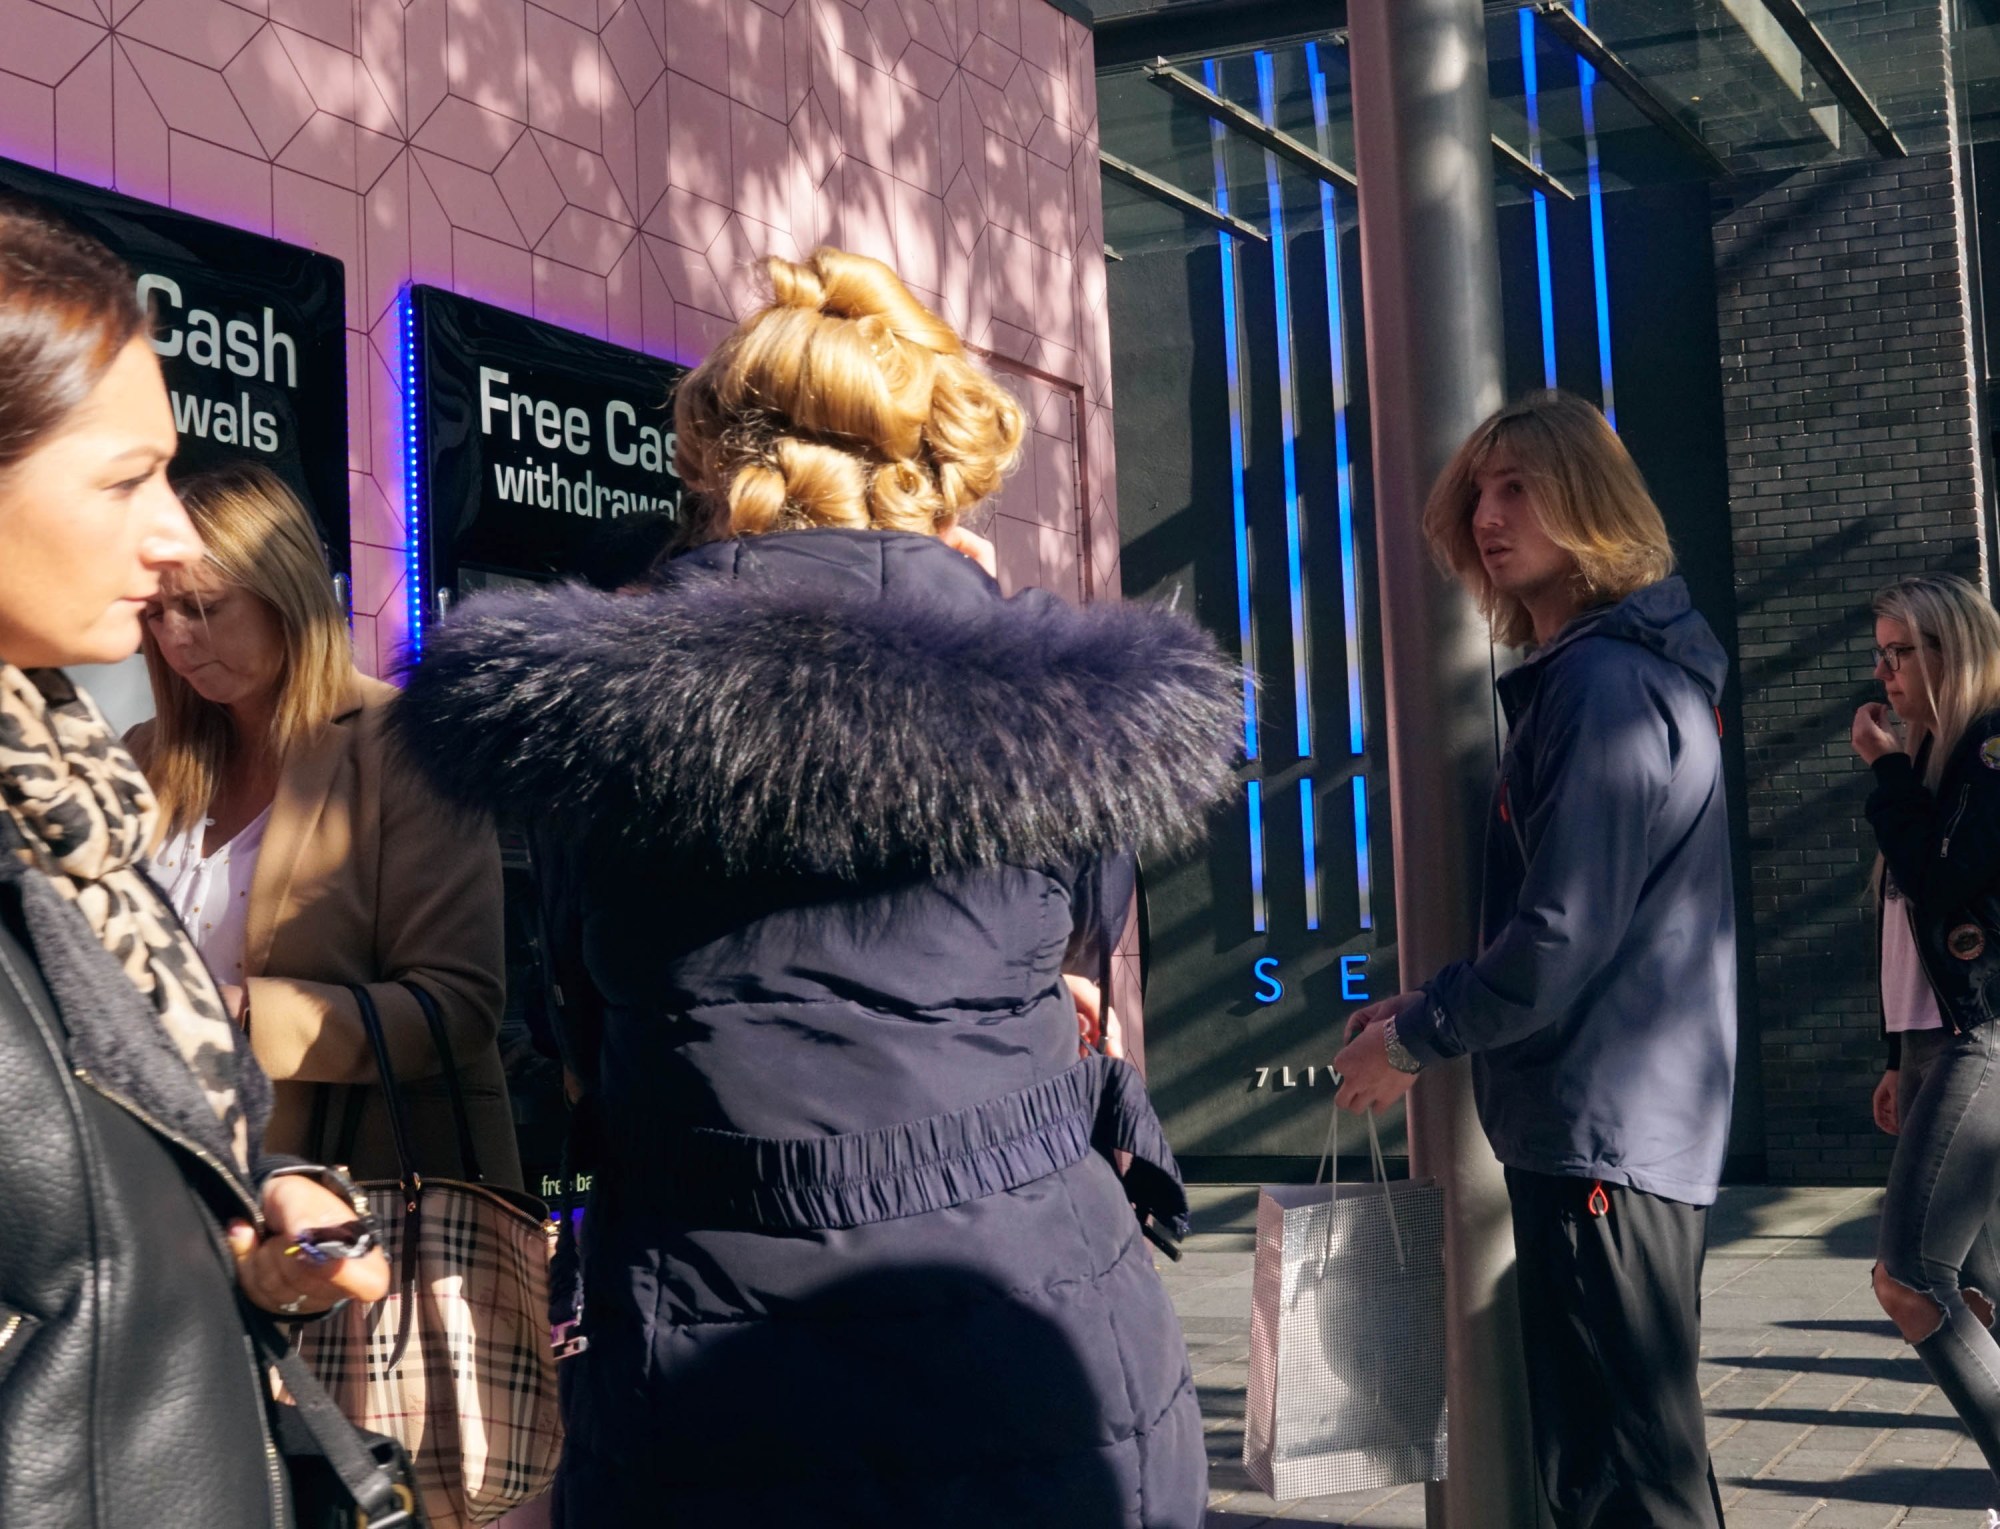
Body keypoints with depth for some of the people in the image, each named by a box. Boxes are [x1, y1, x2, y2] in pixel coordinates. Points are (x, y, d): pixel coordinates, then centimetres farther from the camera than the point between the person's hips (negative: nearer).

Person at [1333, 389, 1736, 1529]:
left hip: (1604, 1136, -11)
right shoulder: (1631, 667, 16)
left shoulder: (1602, 682, -16)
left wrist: (1417, 1041, -8)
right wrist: (1437, 1008, 13)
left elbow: (1564, 933, -21)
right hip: (1619, 1127, 11)